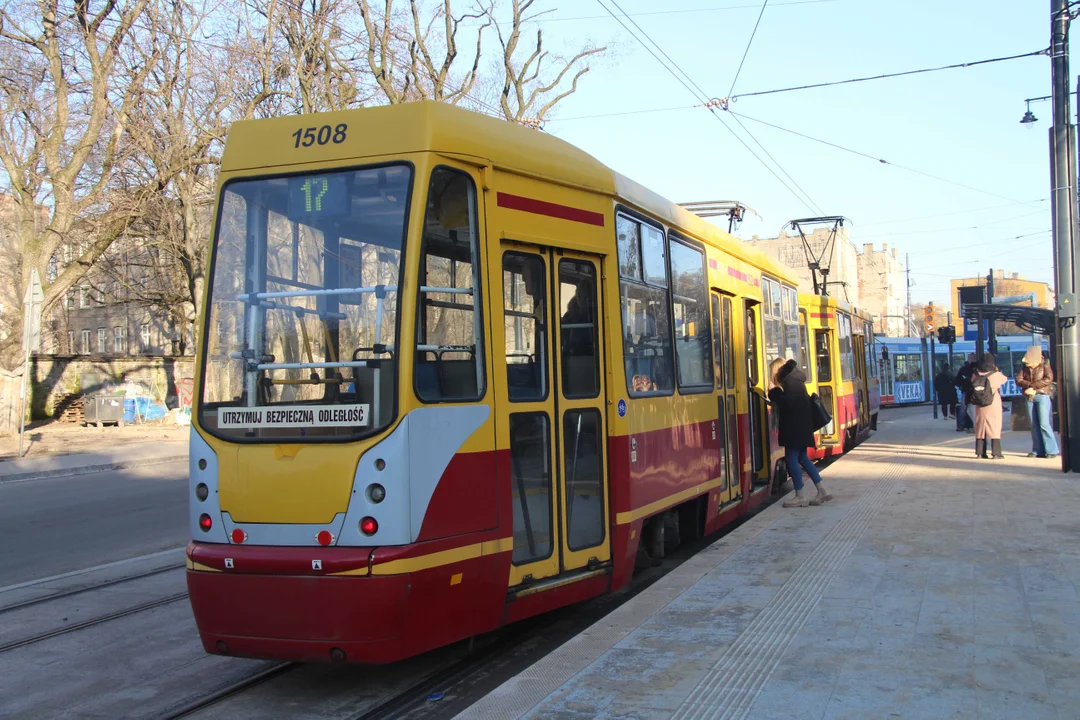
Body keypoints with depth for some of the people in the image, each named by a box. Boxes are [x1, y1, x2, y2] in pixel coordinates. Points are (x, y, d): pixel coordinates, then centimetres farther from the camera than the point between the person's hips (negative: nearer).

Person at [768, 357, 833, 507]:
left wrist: (774, 392, -15)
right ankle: (822, 492, 17)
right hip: (801, 426, 10)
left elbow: (787, 404, -25)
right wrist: (776, 393, 7)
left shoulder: (790, 382, -15)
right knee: (802, 458, 15)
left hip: (795, 427, -10)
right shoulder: (795, 380, 16)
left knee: (791, 458, -4)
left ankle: (800, 497, 0)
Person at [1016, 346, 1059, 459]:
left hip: (1042, 396, -4)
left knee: (1044, 424, -11)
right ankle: (1038, 450, 7)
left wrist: (1033, 386, -15)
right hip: (1030, 398, 5)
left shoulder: (1044, 365, -1)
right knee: (1034, 425, 4)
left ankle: (1051, 450, -7)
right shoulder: (1024, 367, 11)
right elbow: (1018, 379, 2)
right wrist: (1029, 385, -16)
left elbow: (1049, 379, -14)